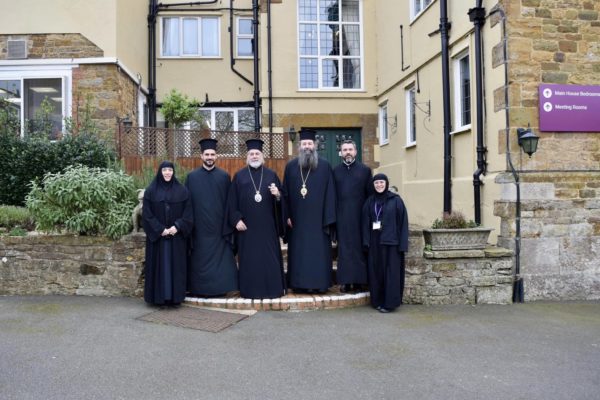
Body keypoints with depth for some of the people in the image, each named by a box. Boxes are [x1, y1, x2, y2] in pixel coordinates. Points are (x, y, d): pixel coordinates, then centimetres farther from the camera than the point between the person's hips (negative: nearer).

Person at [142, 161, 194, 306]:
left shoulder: (182, 191, 4)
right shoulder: (150, 191, 2)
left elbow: (188, 213, 1)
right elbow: (147, 214, -2)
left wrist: (177, 227, -13)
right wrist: (160, 229, -12)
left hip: (177, 236, 1)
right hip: (157, 236, 0)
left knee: (176, 266, 2)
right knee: (158, 266, 3)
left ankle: (175, 296, 10)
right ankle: (158, 297, 11)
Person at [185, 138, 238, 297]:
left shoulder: (224, 176, 4)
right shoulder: (192, 176, 4)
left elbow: (229, 202, 4)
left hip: (218, 226, 0)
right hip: (199, 226, 0)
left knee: (220, 258, 2)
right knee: (200, 259, 5)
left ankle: (220, 288, 12)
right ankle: (198, 289, 15)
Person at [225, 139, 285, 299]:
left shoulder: (271, 175, 9)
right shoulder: (239, 176, 6)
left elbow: (281, 199, 9)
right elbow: (232, 201, 1)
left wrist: (277, 195, -14)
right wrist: (236, 219, -8)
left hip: (267, 225, 1)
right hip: (247, 225, -1)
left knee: (270, 257, 3)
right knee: (249, 258, 2)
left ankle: (272, 288, 11)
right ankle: (250, 290, 10)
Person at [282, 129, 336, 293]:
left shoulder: (325, 166, 1)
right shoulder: (290, 166, 7)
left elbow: (330, 194, -2)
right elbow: (285, 193, 6)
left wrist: (328, 218, -8)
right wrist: (287, 215, -1)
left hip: (318, 219, -2)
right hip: (297, 219, 2)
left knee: (318, 252, 1)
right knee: (298, 252, 6)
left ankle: (318, 284, 10)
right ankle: (299, 283, 15)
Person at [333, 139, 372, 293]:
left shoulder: (365, 170, 3)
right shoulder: (335, 171, 8)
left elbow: (370, 194, 2)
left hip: (359, 216, -1)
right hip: (341, 217, 1)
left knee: (359, 248, 4)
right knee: (344, 249, 3)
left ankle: (359, 280, 12)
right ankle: (346, 281, 9)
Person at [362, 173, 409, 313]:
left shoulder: (395, 200, -2)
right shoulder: (370, 201, 9)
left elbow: (403, 221, -4)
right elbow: (365, 222, 8)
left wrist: (402, 244, -10)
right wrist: (366, 241, -3)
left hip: (391, 242, -4)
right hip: (375, 243, 4)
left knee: (391, 271, 0)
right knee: (376, 272, 7)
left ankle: (390, 302, 8)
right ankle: (378, 301, 17)